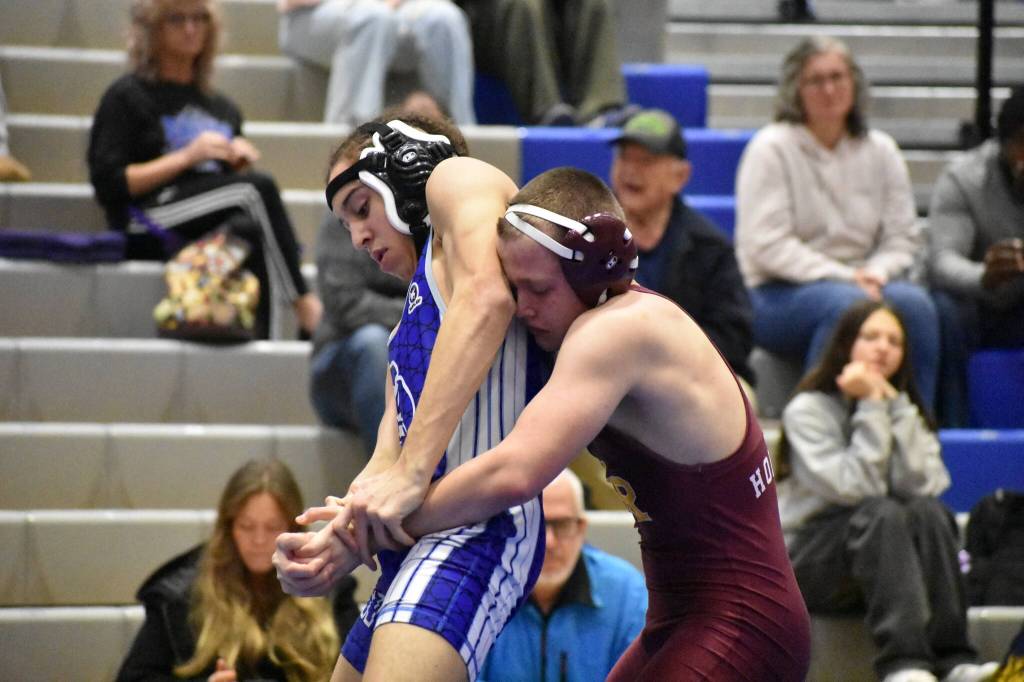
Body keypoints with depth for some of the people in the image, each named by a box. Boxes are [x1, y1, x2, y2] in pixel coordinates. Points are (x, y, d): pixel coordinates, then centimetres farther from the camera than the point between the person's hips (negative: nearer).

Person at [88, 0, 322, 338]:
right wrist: (186, 157, -9)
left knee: (251, 231, -35)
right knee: (260, 187, -29)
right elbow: (108, 186, -4)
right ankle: (305, 306, -32)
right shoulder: (127, 97, 8)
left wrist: (241, 163, 6)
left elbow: (238, 188, 29)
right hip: (148, 229, -5)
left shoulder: (222, 108, 27)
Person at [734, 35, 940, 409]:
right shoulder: (772, 148, -3)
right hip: (777, 294, -4)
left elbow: (903, 237, 10)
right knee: (848, 305, -37)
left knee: (915, 304, -28)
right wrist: (843, 278, -18)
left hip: (860, 283, 4)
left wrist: (875, 274, -13)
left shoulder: (880, 150, 12)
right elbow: (766, 245, -12)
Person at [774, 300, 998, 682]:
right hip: (807, 563, -4)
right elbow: (856, 489, -18)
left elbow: (921, 486, -9)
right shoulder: (808, 410, -4)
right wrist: (871, 409, -16)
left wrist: (896, 406, -13)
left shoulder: (906, 410, 12)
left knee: (929, 513, -26)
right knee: (882, 514, -33)